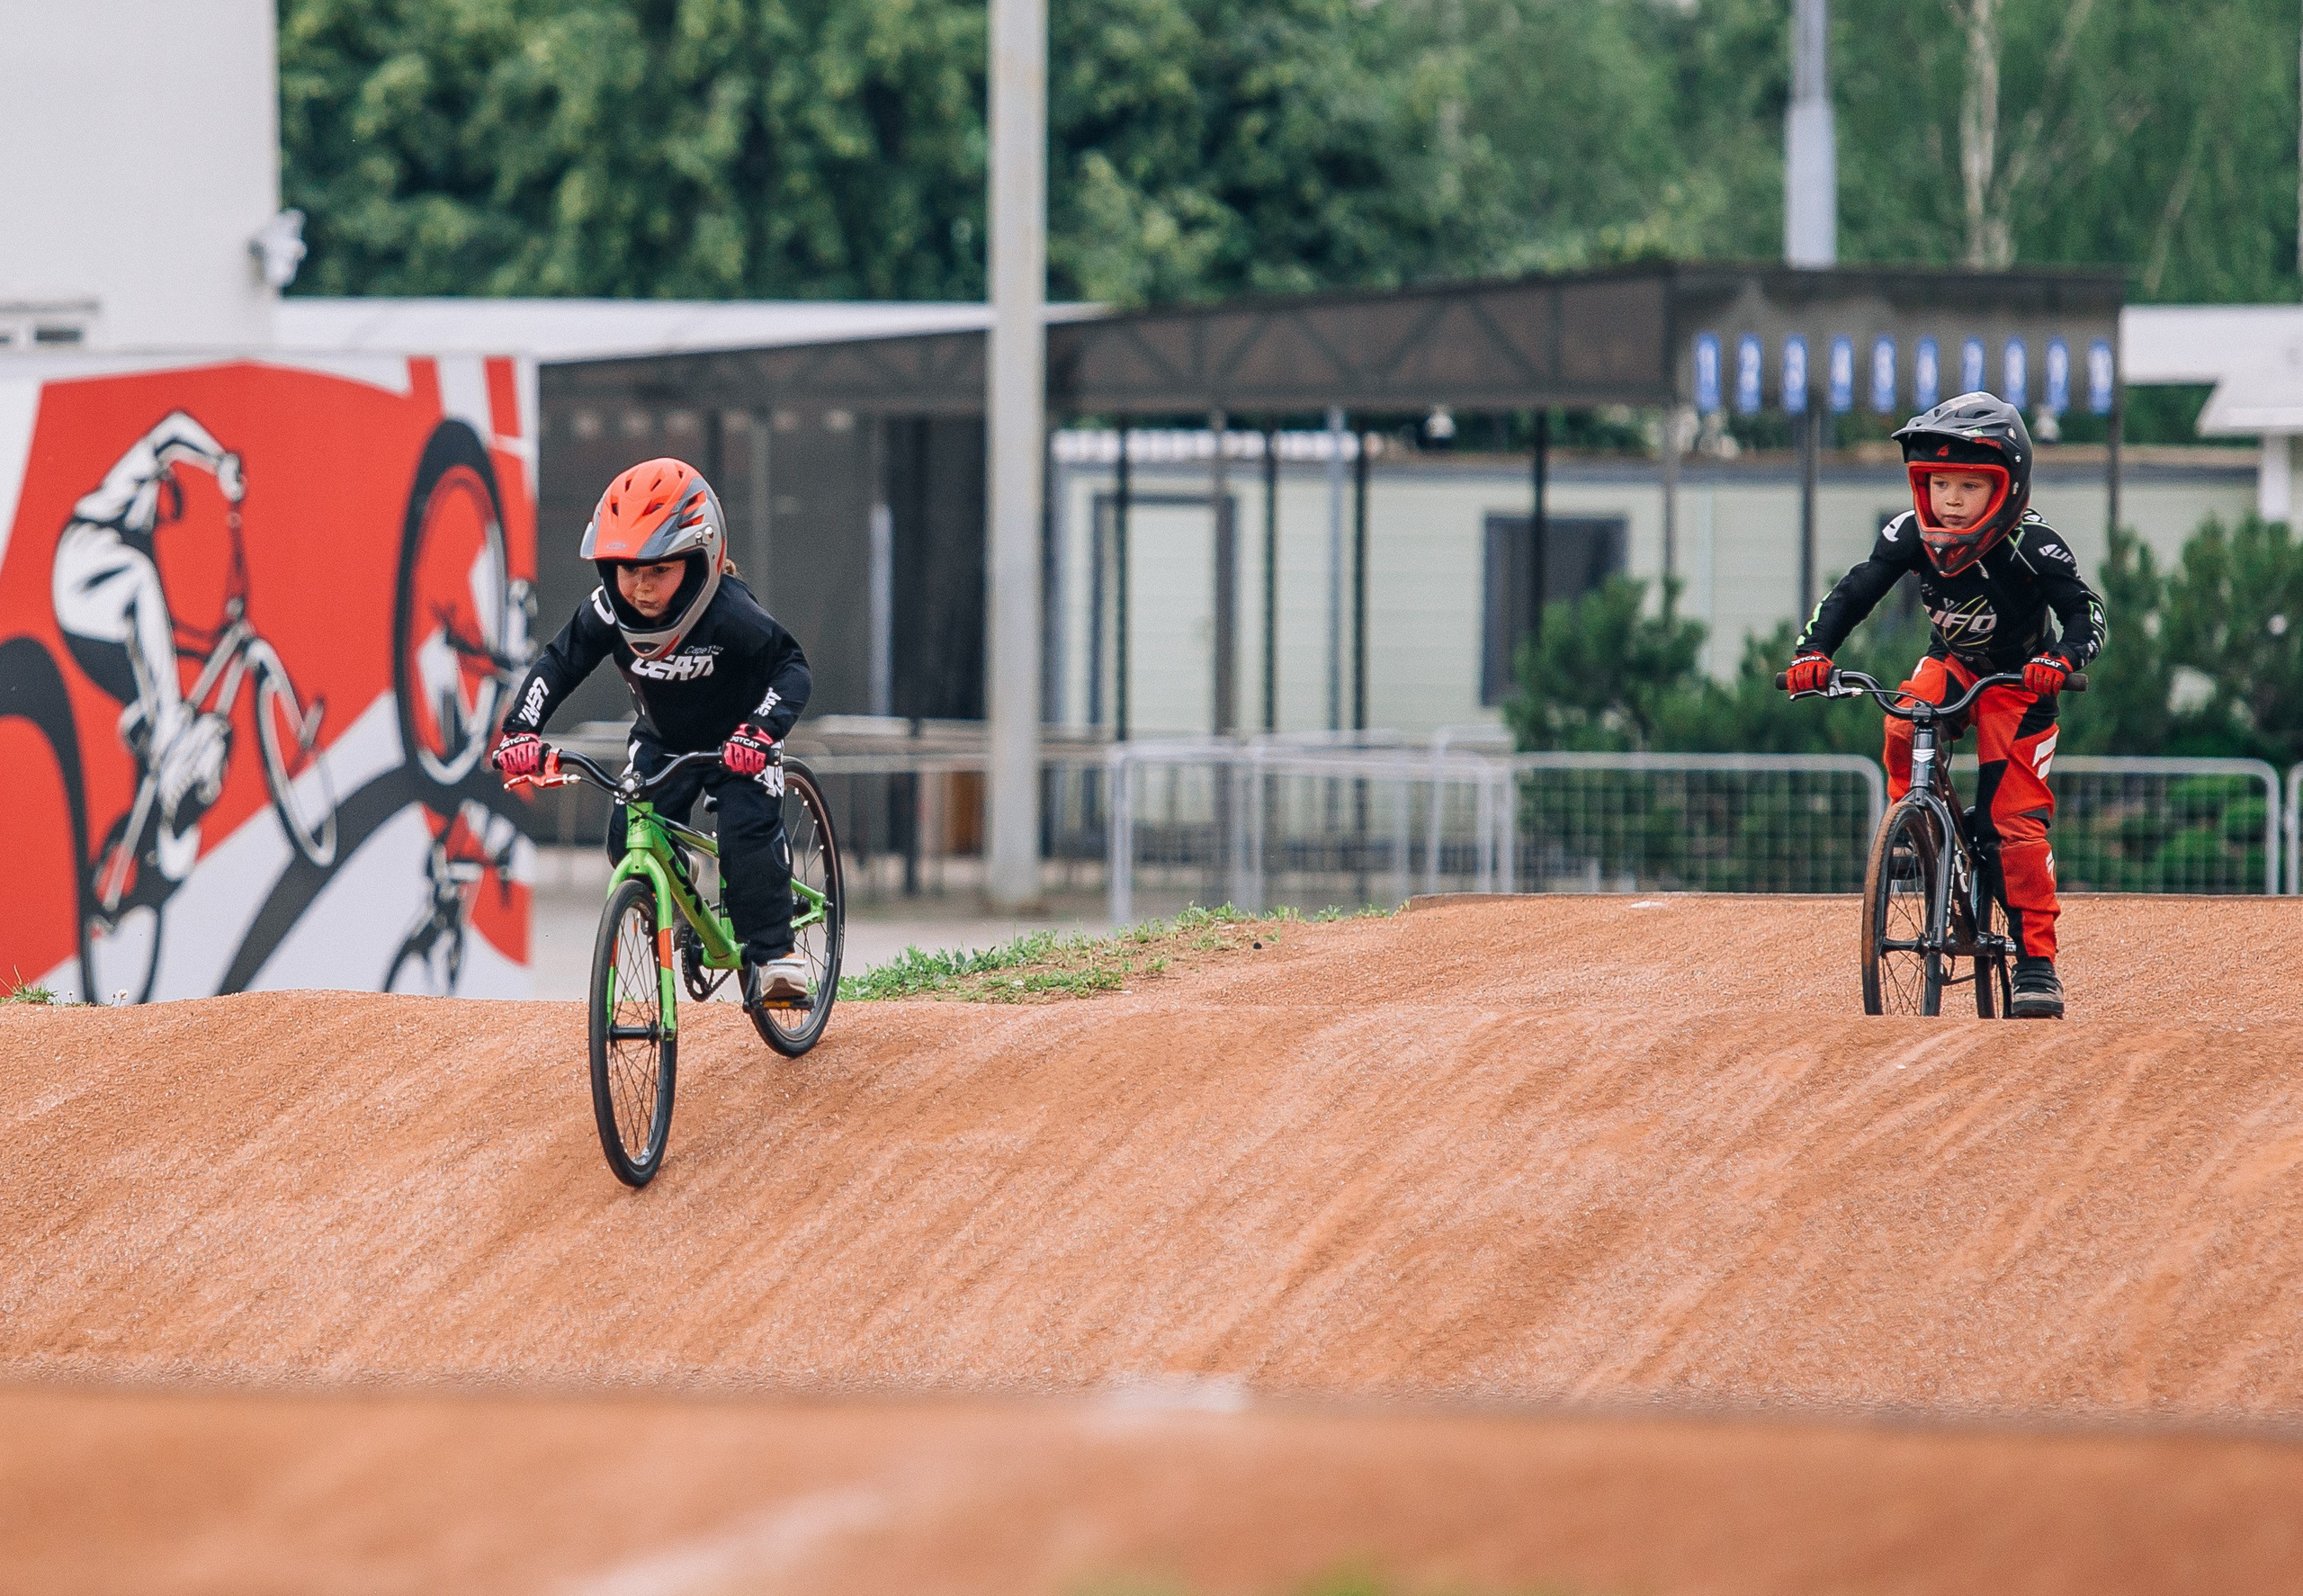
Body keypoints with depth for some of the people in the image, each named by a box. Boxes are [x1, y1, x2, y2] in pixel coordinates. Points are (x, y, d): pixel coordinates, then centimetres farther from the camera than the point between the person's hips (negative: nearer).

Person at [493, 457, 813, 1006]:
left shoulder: (730, 616, -33)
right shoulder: (608, 612, -23)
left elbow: (790, 668, -28)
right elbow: (557, 664, -14)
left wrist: (760, 731, -44)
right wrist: (520, 730, -29)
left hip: (735, 744, -4)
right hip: (662, 741, 4)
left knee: (749, 828, -26)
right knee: (631, 839, -15)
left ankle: (771, 955, -14)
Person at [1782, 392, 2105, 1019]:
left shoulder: (2031, 545, -27)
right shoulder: (1911, 535, -19)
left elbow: (2086, 612, -26)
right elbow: (1851, 594, -15)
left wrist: (2061, 658, -46)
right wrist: (1812, 651, -30)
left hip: (2018, 681, -3)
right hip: (1951, 662, 3)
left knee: (2018, 821, -12)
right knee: (1905, 726, -31)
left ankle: (2036, 962, -4)